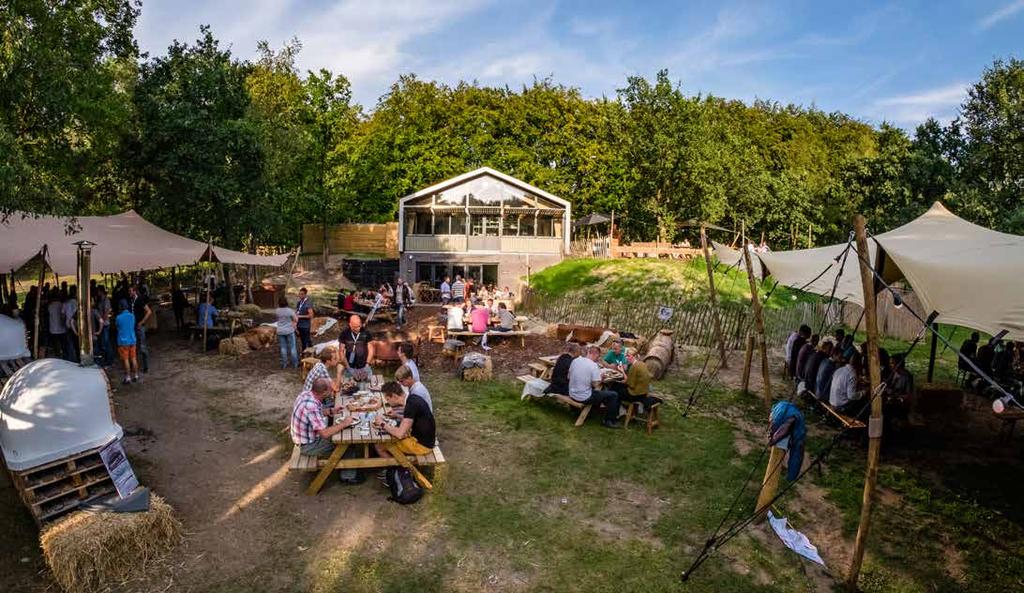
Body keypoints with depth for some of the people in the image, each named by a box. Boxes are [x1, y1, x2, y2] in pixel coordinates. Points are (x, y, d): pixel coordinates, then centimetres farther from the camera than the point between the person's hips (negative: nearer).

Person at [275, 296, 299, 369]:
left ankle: (284, 364, 15)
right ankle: (295, 363, 11)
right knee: (292, 347, 6)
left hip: (280, 331, 3)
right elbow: (296, 319, -10)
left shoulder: (276, 311, -6)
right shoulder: (289, 310, -15)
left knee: (283, 348, 11)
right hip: (289, 331, -3)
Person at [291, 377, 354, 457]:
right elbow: (325, 433, -35)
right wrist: (344, 424, -24)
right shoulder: (311, 406, -34)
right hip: (308, 446, -8)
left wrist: (331, 411, 0)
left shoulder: (307, 393, -8)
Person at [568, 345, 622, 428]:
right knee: (614, 395, 4)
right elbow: (596, 385, -20)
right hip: (584, 398, -8)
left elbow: (569, 377, 11)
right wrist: (600, 377, 1)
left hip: (572, 395, 8)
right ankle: (609, 421, 13)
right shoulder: (593, 365, -19)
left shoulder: (575, 361, 0)